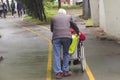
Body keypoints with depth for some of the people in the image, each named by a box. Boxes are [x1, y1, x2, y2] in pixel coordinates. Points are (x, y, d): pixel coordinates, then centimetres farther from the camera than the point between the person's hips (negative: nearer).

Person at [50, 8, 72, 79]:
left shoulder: (53, 18, 21)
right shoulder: (69, 17, 22)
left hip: (56, 37, 0)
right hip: (67, 36, 0)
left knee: (56, 55, 2)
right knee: (66, 54, 13)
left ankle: (58, 72, -3)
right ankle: (65, 71, 14)